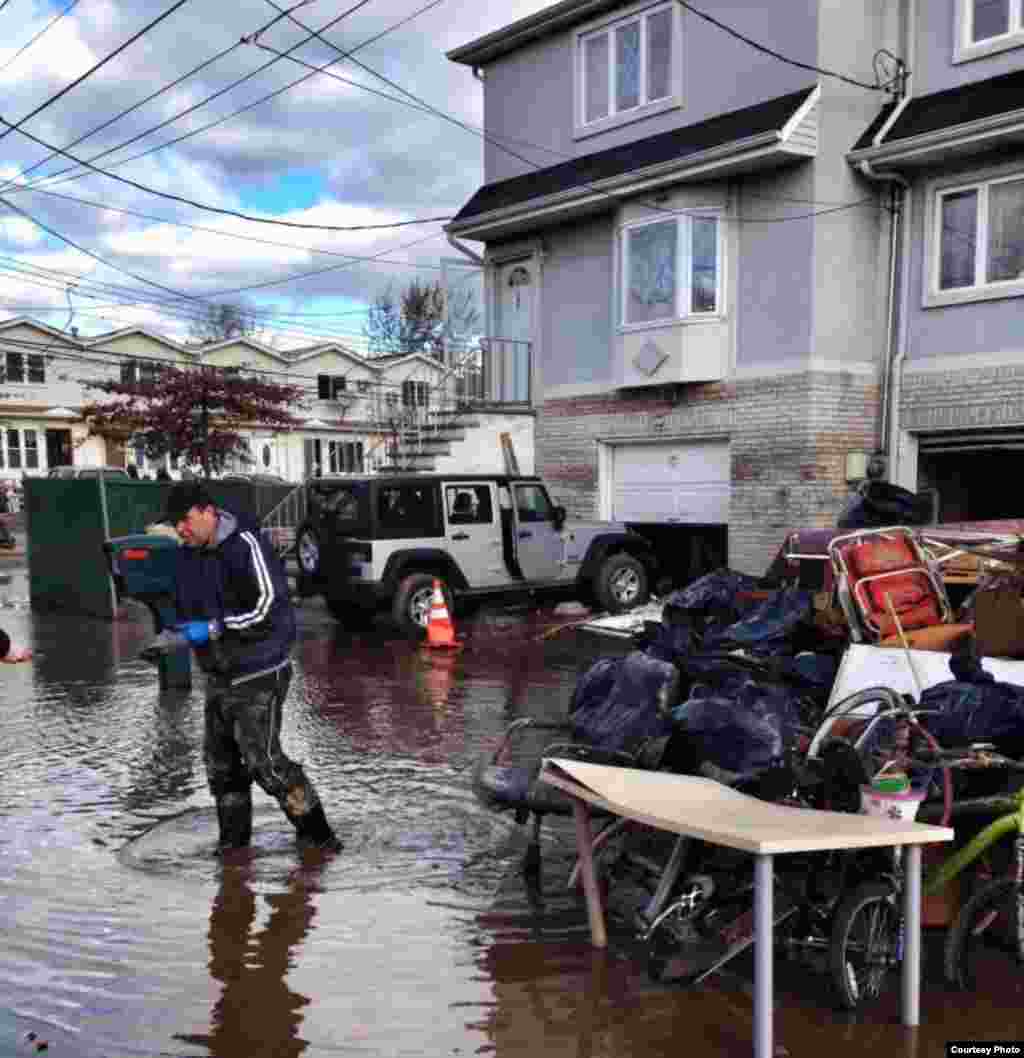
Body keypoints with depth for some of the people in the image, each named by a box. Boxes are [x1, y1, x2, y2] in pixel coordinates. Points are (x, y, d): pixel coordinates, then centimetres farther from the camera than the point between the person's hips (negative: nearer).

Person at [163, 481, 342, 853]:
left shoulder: (245, 545, -19)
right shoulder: (188, 554, 7)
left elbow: (270, 608, -23)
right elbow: (185, 604, 21)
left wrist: (214, 628, -23)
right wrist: (182, 630, -1)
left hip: (259, 673, -8)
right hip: (219, 676, 8)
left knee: (262, 757, -10)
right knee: (219, 759, 13)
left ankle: (313, 829, 7)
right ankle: (233, 838, 28)